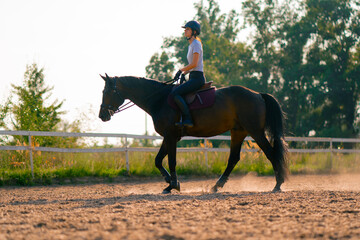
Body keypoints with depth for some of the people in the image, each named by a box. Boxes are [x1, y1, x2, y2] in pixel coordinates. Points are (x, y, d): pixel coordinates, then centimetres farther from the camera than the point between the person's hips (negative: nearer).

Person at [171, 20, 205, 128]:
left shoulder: (196, 44, -9)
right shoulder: (191, 45, 20)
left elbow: (194, 64, -18)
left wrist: (181, 71, -9)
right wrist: (183, 74, 11)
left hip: (197, 78, -10)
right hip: (193, 77, 10)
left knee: (175, 93, -22)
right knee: (175, 93, 11)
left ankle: (187, 119, -26)